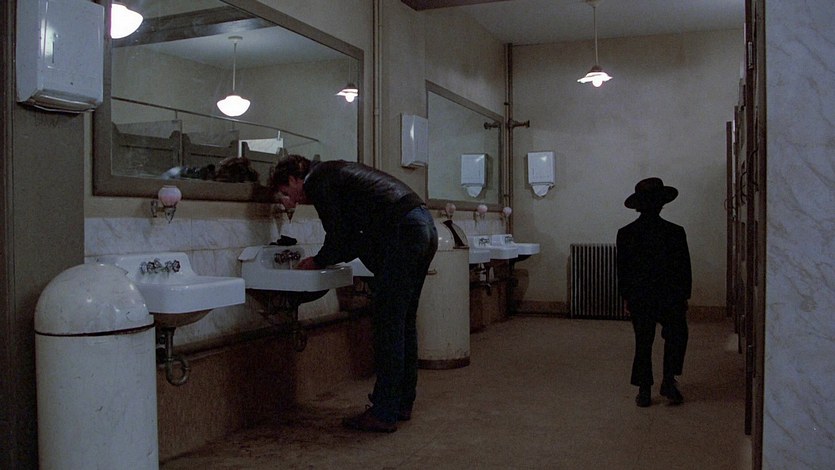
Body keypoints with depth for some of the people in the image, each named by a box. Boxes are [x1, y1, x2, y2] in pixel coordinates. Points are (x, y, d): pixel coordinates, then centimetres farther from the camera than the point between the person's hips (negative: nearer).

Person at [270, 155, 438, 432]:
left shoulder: (316, 182, 1)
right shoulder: (336, 173, 29)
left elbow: (339, 237, -3)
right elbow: (358, 241, 26)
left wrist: (318, 262, 14)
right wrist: (322, 260, 22)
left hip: (402, 232, -10)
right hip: (425, 227, 10)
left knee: (387, 326, -5)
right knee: (404, 322, 14)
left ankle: (384, 414, 1)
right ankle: (402, 404, 23)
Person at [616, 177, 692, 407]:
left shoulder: (625, 233, -6)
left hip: (639, 300, 1)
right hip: (670, 298, -1)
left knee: (643, 344, 2)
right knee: (676, 337, 15)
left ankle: (644, 391, 10)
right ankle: (668, 382, 18)